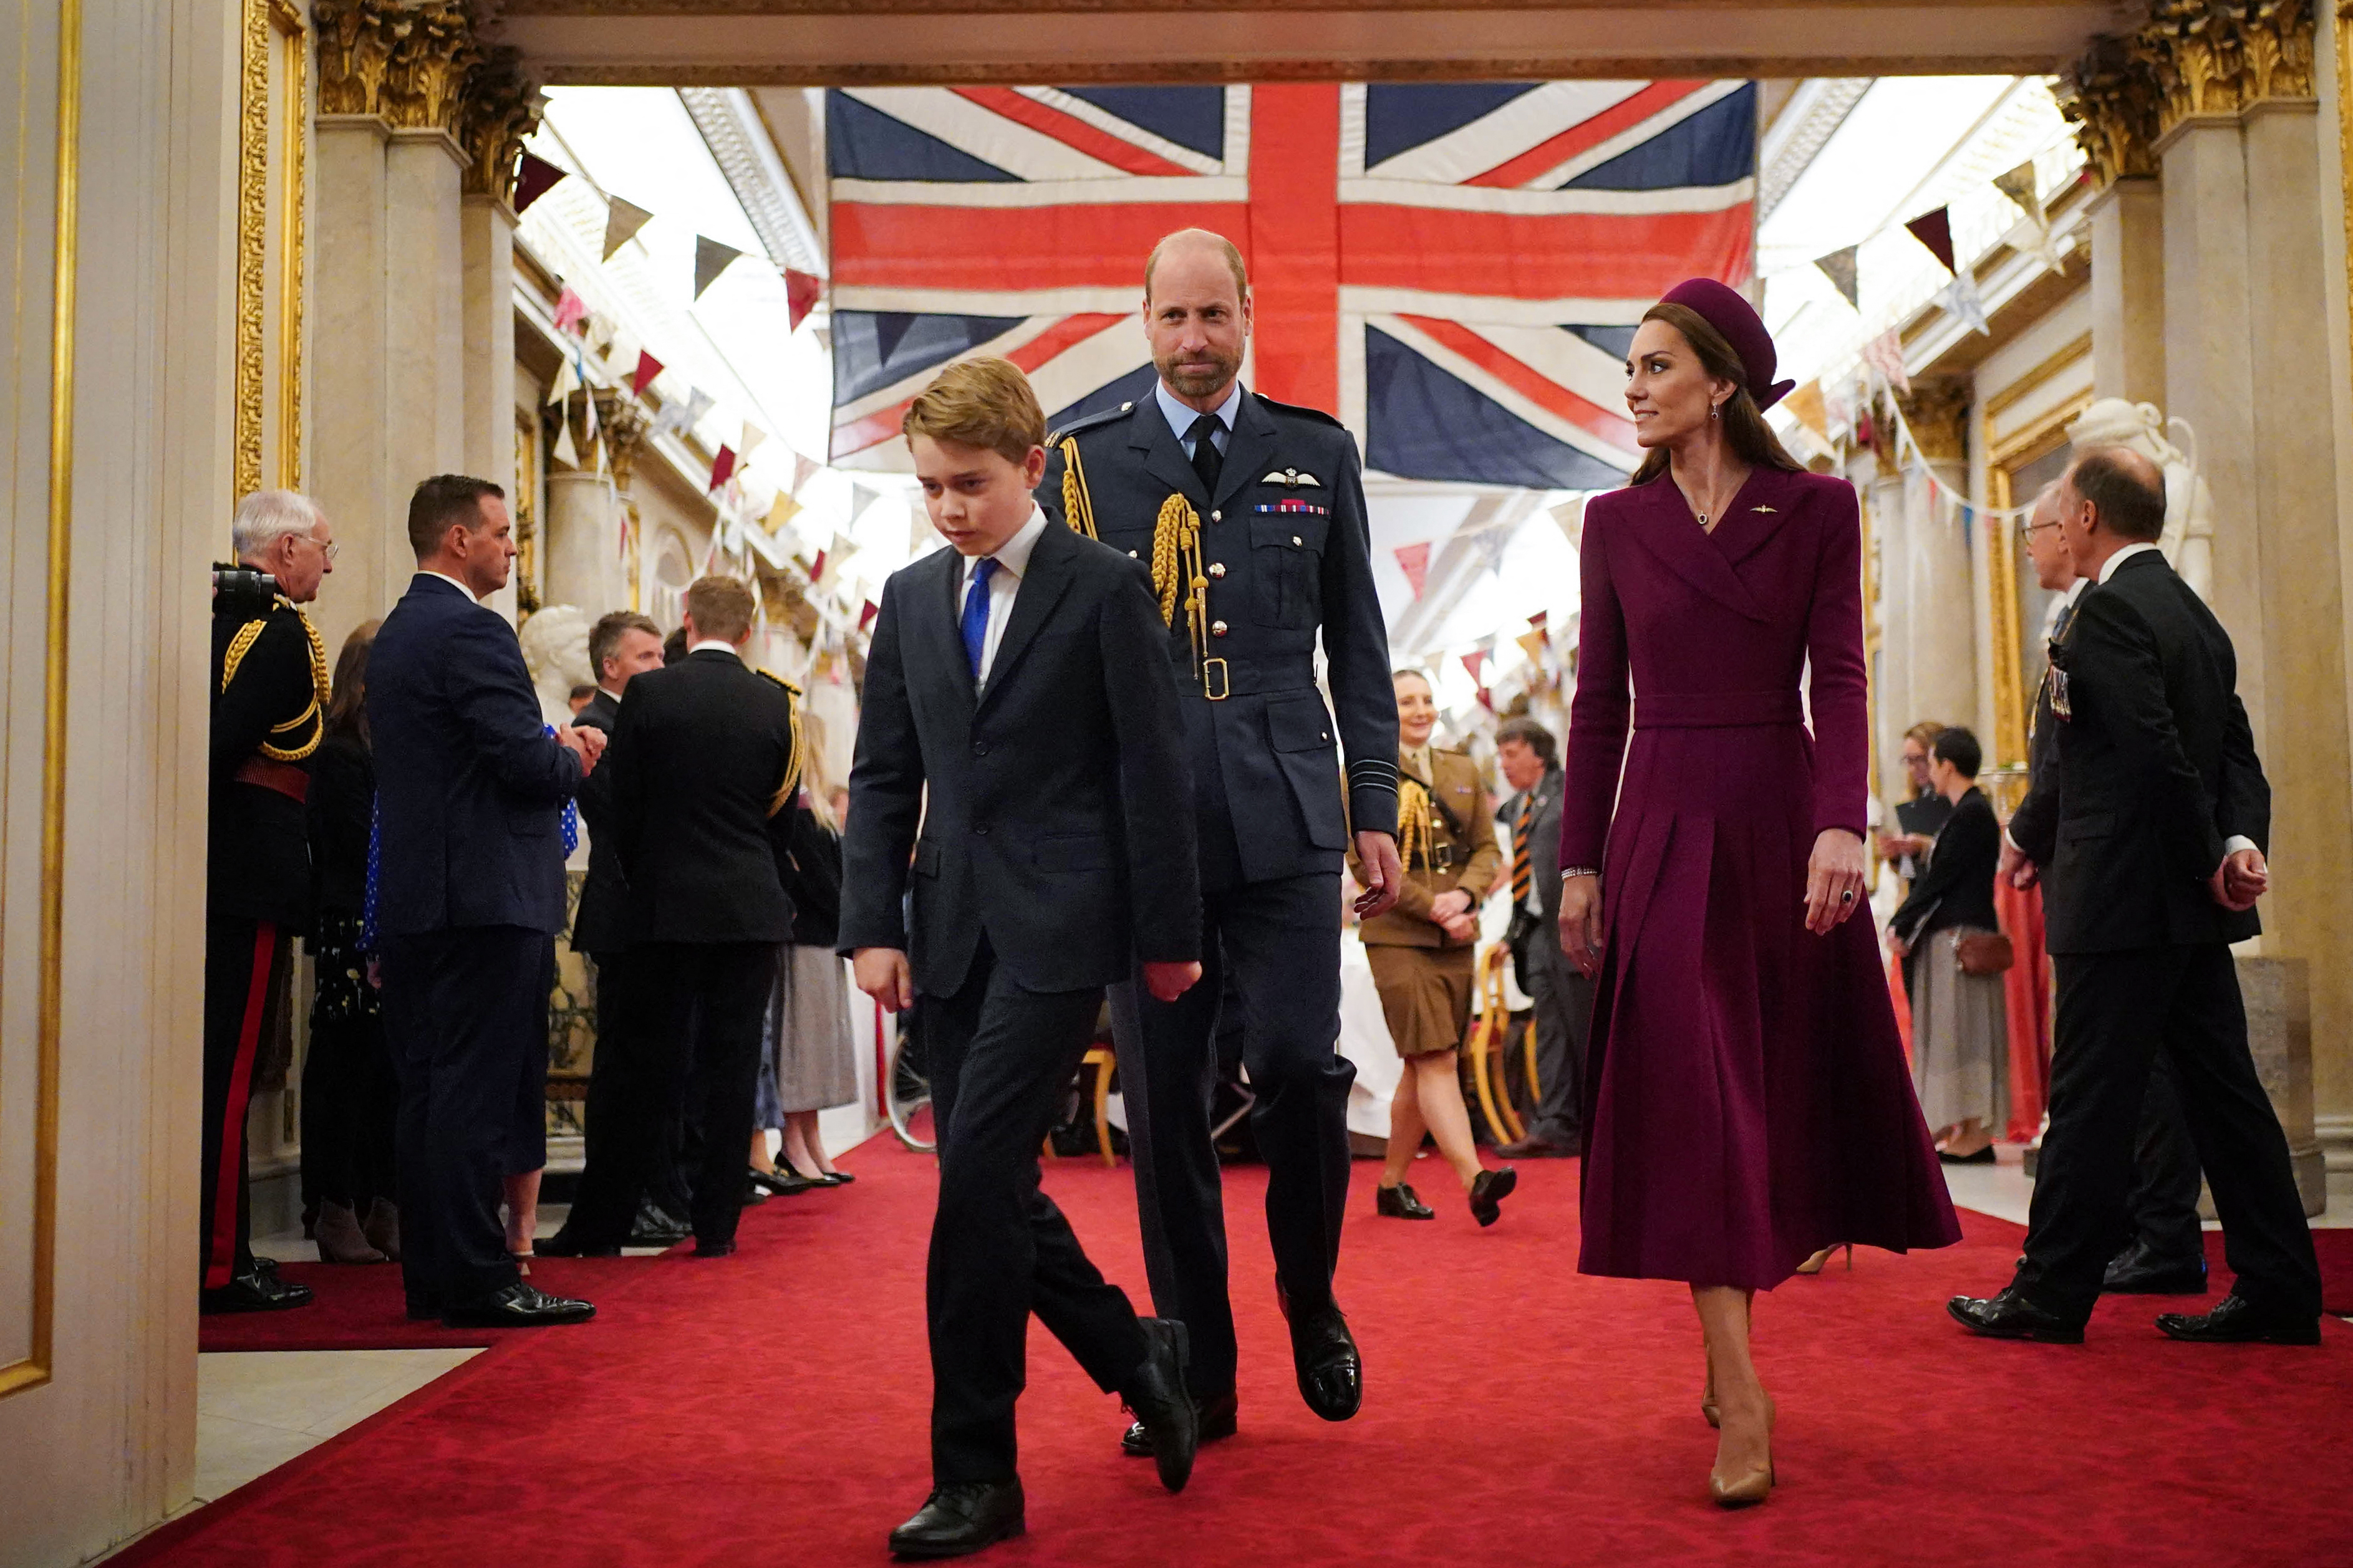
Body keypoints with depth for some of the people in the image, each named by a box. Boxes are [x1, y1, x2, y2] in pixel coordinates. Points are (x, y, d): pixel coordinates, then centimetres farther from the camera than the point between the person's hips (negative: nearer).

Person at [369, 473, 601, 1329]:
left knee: (430, 1091, 11)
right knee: (478, 1090, -6)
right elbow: (526, 759, -21)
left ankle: (432, 1275, 17)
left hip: (413, 897, 10)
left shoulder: (397, 632, 18)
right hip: (485, 897, -10)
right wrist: (574, 760, 0)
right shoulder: (471, 630, -13)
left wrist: (555, 749, 12)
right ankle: (475, 1279, -3)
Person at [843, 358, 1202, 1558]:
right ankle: (1140, 1359, 29)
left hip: (1059, 924, -6)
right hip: (952, 930, 6)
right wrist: (873, 924, 3)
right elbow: (883, 776, 12)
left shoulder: (1105, 587, -2)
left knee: (977, 1175, -12)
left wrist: (1167, 933, -5)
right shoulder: (910, 599, 13)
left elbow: (1150, 770, -3)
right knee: (990, 1187, 8)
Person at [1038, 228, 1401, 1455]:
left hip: (1285, 818, 0)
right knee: (1162, 1103, 3)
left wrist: (1376, 808, 7)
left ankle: (1312, 1304, 20)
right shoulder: (1083, 462, 9)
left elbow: (1358, 650, 13)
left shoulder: (1317, 455, 12)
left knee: (1300, 1066, -8)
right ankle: (1196, 1372, 16)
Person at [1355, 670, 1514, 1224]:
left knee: (1423, 1066, 9)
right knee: (1436, 1059, -14)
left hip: (1456, 939, 5)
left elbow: (1488, 848, 11)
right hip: (1397, 938, -5)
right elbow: (1365, 861, -8)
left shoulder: (1464, 772, 15)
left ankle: (1392, 1183, 20)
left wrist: (1465, 896, -10)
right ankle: (1475, 1179, -23)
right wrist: (1433, 907, -14)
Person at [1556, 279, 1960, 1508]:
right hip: (1662, 829, 0)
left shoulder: (1818, 511, 2)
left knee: (1790, 1079, 7)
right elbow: (1598, 703, 6)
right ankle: (1741, 1402, -4)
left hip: (1779, 820, 0)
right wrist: (1580, 864, 1)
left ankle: (1726, 1343, 27)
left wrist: (1840, 826, -20)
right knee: (1690, 1097, -6)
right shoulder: (1616, 522, 6)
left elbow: (1838, 681, -6)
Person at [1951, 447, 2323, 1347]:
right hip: (2193, 906, 9)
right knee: (2223, 1093, 11)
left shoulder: (2109, 610, -13)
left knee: (2090, 1101, -2)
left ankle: (2051, 1296, 6)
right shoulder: (2194, 613, 16)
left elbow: (2158, 755, -20)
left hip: (2126, 899, -9)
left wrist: (2207, 860, -11)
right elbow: (2235, 751, 13)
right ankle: (2279, 1294, 16)